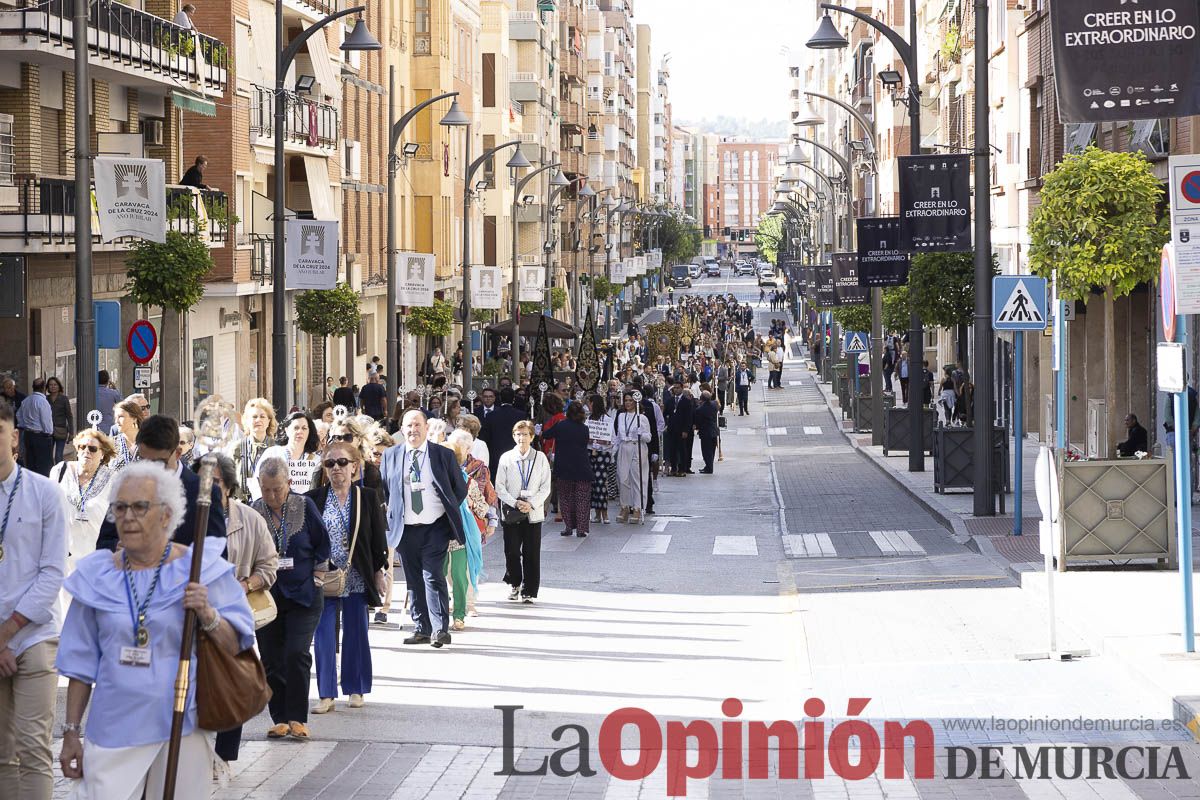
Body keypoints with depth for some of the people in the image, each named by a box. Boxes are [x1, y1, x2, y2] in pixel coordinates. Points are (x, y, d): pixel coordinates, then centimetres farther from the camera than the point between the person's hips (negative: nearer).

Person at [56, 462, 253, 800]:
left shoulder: (202, 569, -1)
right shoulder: (97, 576, 6)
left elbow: (236, 646, -2)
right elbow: (81, 663, 10)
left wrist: (208, 616, -20)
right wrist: (71, 732, 9)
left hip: (181, 730, -1)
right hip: (112, 730, 2)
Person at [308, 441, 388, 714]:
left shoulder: (367, 498, 3)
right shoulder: (314, 499, 3)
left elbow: (378, 538, 5)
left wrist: (380, 572, 1)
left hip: (357, 577, 0)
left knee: (356, 634, 7)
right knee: (324, 635, -3)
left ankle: (356, 690, 18)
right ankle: (326, 694, -1)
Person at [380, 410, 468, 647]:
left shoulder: (443, 455, 1)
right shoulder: (390, 456, 7)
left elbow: (461, 488, 10)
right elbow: (383, 490, 16)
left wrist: (449, 510, 3)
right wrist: (390, 517, 7)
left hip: (435, 528, -3)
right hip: (405, 530, 3)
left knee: (433, 577, -11)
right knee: (413, 581, 7)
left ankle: (440, 629, -8)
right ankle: (421, 629, 13)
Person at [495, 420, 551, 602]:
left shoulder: (540, 458, 3)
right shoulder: (506, 458, 3)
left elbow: (545, 487, 2)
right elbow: (500, 487, 0)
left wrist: (531, 504, -11)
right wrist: (515, 503, -12)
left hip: (533, 513, 0)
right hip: (511, 513, 0)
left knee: (532, 553, -1)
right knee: (511, 551, 3)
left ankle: (529, 591, 7)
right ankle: (514, 584, 25)